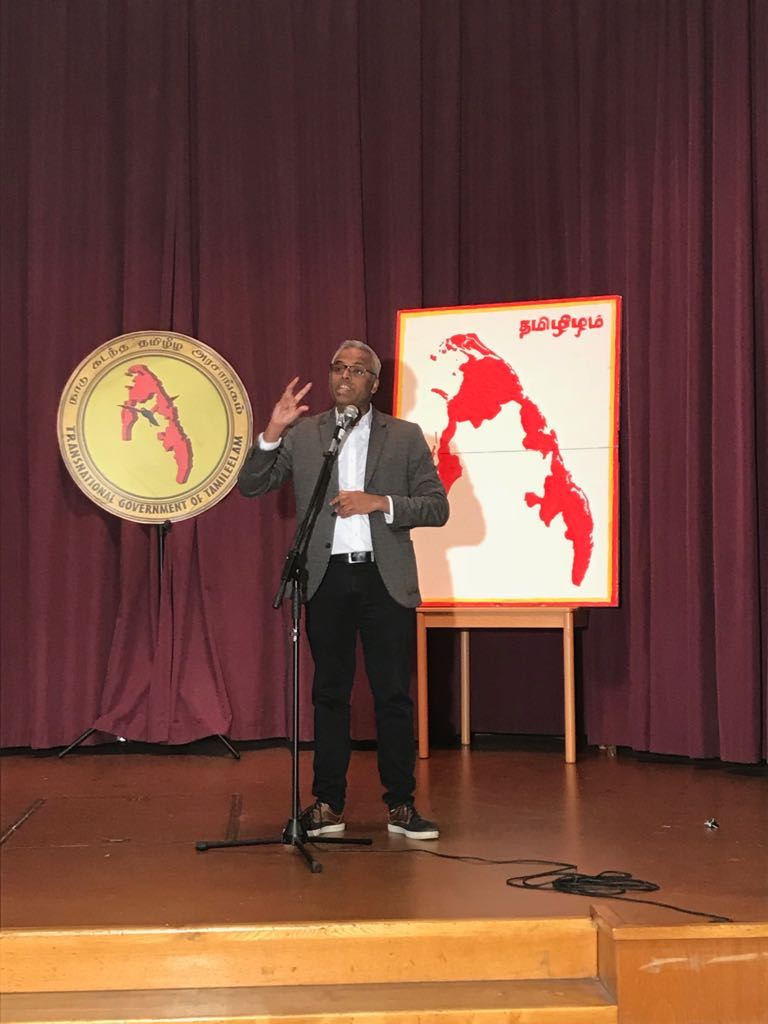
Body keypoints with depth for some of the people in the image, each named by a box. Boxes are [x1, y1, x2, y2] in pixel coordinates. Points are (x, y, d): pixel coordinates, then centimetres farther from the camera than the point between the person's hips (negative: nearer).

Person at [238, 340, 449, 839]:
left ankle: (401, 805, 9)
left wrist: (380, 502, -12)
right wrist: (272, 432, -11)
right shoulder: (302, 434, 8)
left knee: (394, 694, 1)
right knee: (330, 694, 7)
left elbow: (437, 507, 2)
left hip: (385, 578, -1)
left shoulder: (406, 436, 6)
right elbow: (251, 486, 3)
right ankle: (328, 805, 14)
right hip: (327, 578, 1)